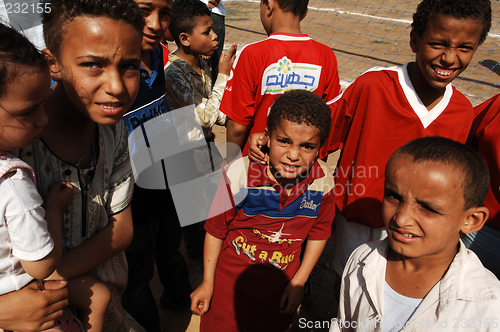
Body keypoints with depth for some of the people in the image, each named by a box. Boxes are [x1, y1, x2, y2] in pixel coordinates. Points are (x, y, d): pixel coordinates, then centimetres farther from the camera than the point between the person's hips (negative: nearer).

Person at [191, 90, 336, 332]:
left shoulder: (323, 182, -18)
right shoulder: (240, 174, -27)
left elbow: (319, 233, -1)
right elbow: (215, 230, -13)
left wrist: (298, 281, 3)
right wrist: (207, 283, -5)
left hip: (281, 285, 3)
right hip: (231, 280, -2)